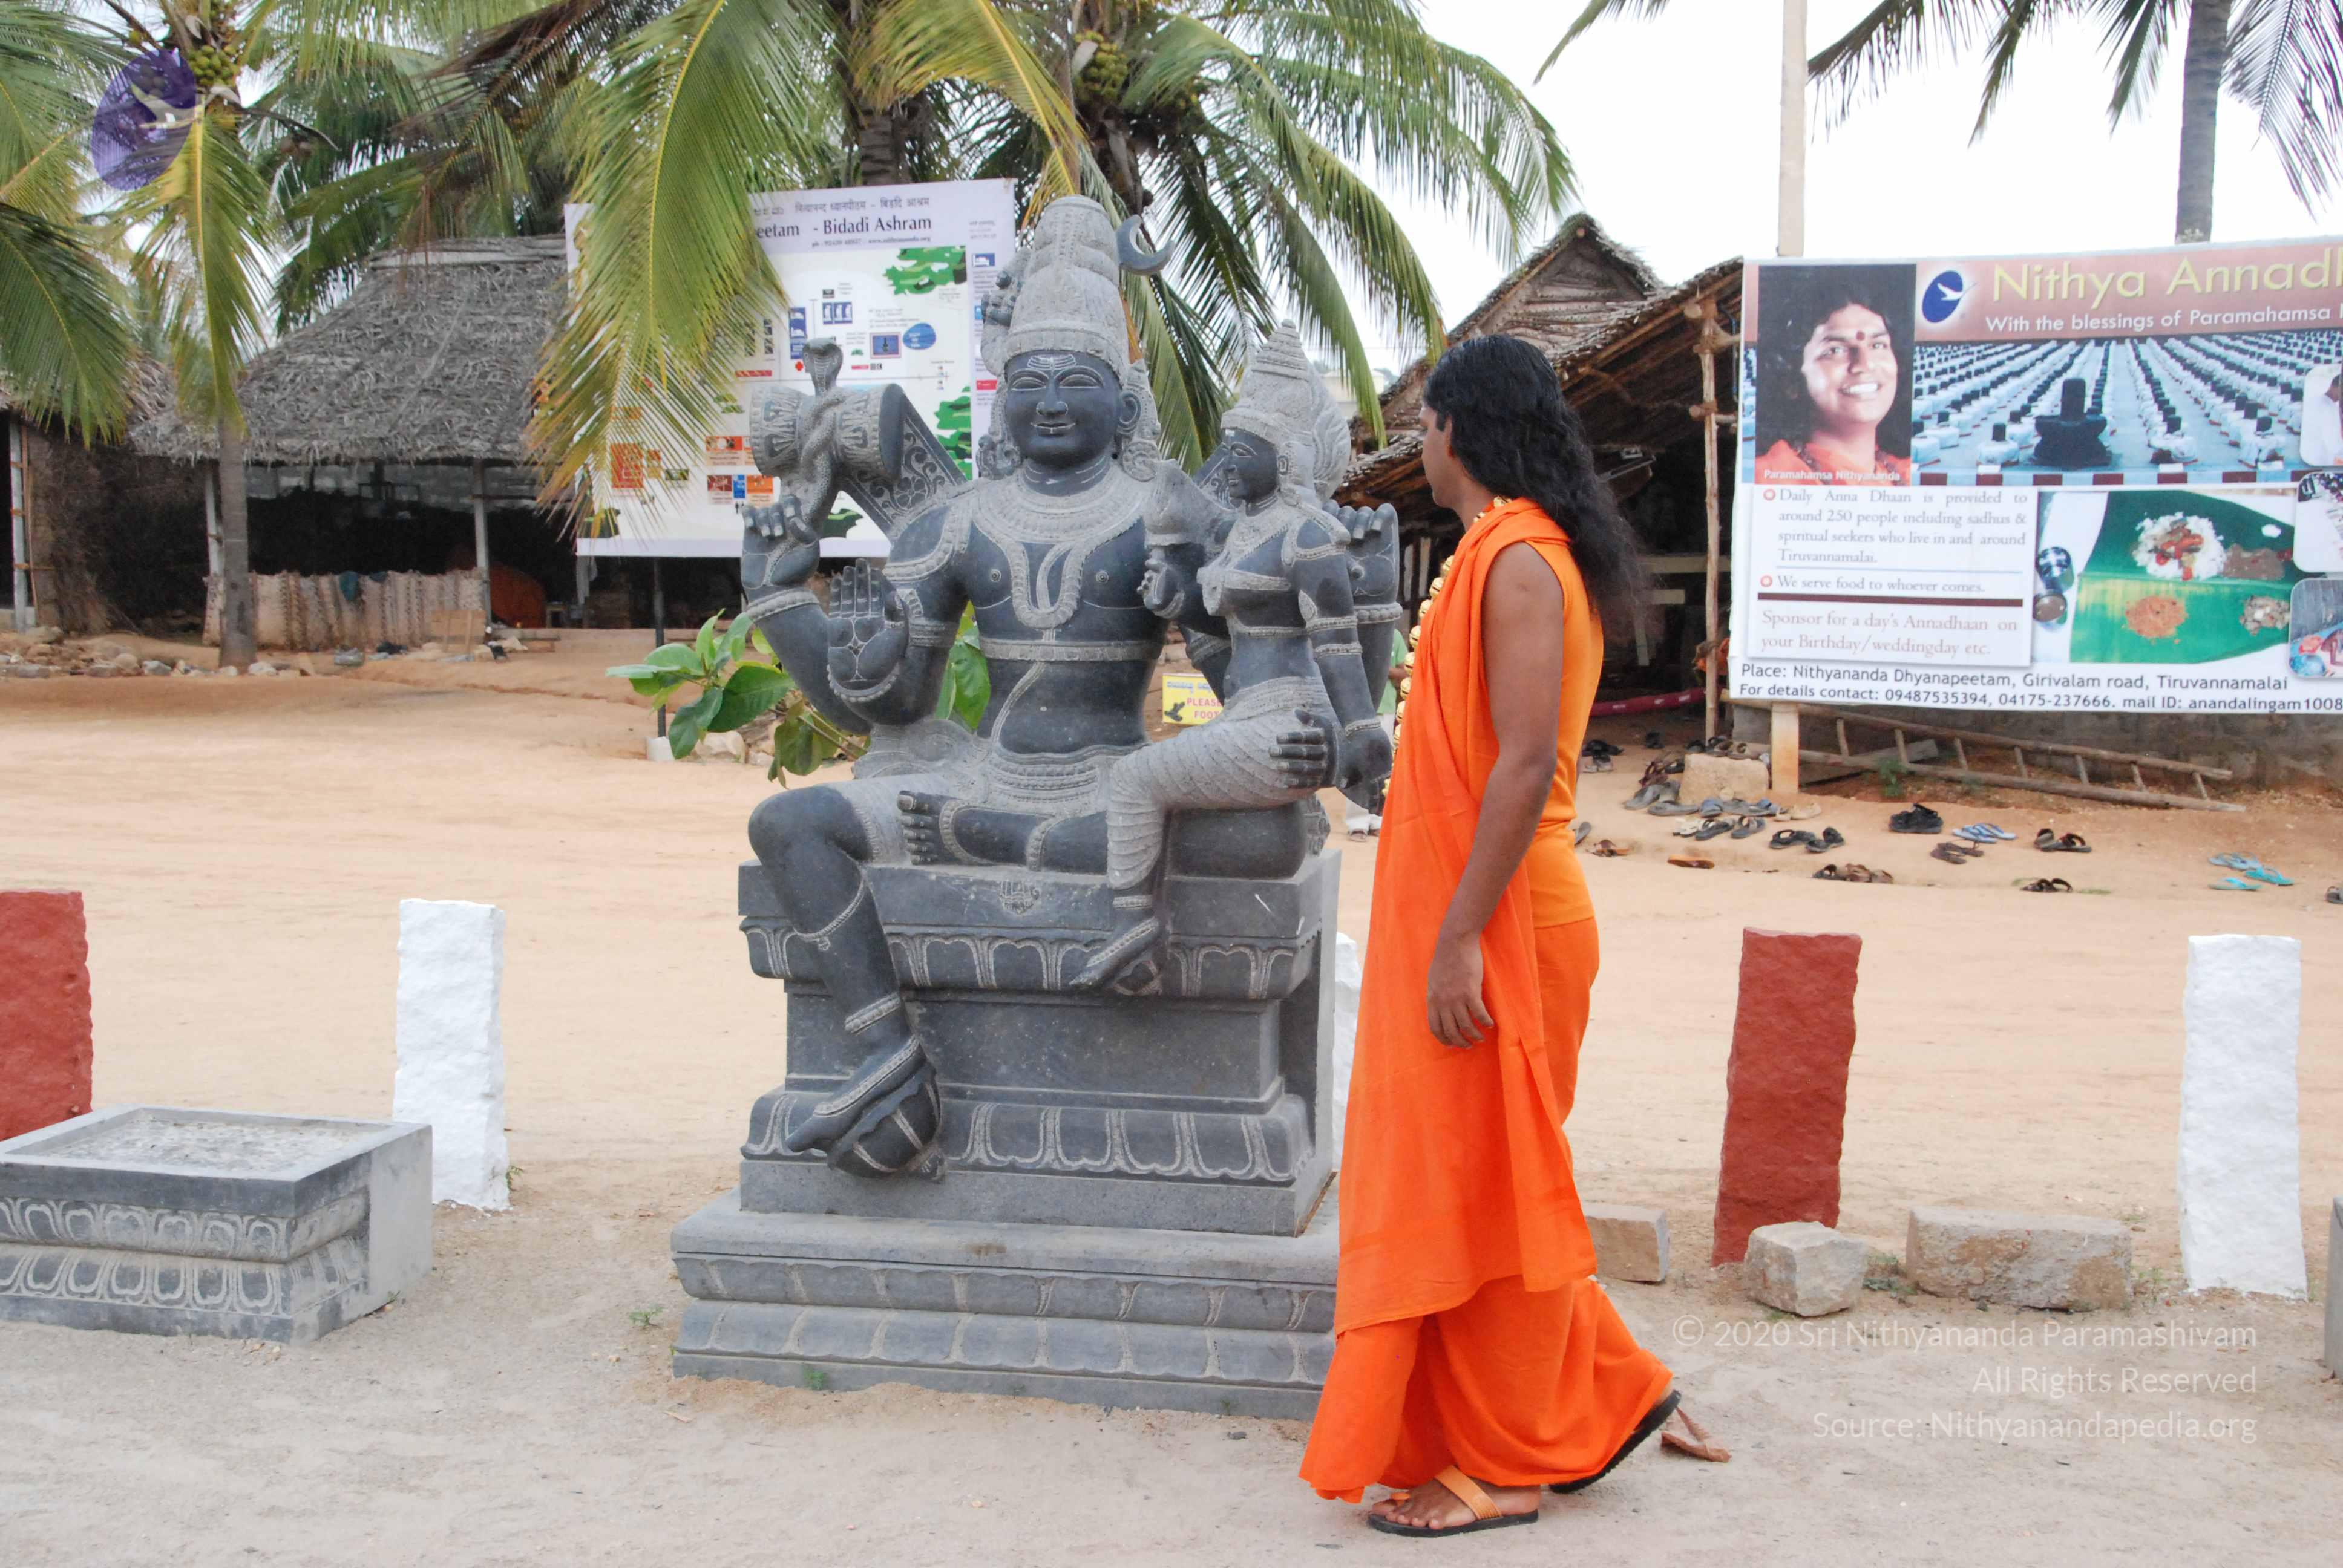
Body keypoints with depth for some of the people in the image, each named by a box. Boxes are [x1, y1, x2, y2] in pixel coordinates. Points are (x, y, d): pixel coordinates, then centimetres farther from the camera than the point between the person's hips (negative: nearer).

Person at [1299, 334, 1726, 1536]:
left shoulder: (1518, 558, -17)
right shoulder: (1510, 550, 15)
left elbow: (1526, 764, -24)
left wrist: (1461, 937, -24)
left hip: (1494, 923, -10)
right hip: (1463, 917, 10)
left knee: (1478, 1186, 1)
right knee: (1482, 1181, 18)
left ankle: (1506, 1468, 15)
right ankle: (1611, 1398, 29)